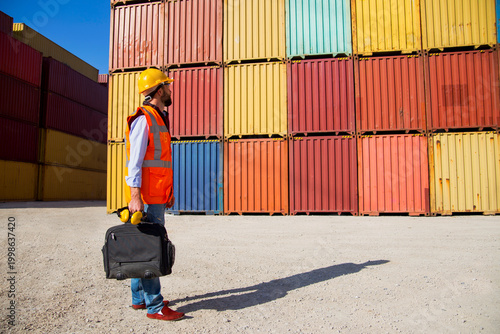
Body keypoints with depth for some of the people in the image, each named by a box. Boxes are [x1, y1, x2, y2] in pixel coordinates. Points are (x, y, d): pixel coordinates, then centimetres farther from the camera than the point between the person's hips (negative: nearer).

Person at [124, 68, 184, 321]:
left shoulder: (159, 120, 21)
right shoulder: (143, 119, -9)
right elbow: (135, 160, -17)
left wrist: (168, 191, 22)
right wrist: (135, 195, -24)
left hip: (157, 194, 10)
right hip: (147, 195, -10)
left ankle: (139, 298, 24)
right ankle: (154, 306, 0)